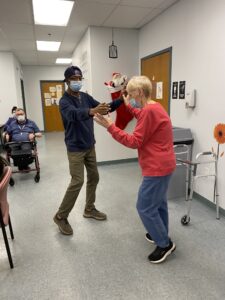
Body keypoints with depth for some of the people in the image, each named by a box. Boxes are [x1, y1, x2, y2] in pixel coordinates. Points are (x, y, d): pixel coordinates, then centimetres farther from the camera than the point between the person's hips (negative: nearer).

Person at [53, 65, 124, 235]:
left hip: (90, 146, 7)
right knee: (77, 182, -8)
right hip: (75, 148, -7)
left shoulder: (86, 97, 6)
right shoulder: (65, 101, -15)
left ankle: (89, 209, 31)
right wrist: (91, 111, -57)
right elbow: (74, 114, -37)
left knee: (94, 177, 13)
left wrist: (122, 99, -11)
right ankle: (61, 217, 10)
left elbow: (105, 108, 4)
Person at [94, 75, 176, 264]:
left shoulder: (149, 110, -22)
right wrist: (129, 107, 27)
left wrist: (110, 126, -22)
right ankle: (161, 234, 39)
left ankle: (165, 244, 16)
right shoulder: (154, 107, 9)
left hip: (157, 168, -11)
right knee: (158, 202, 22)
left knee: (145, 207, 1)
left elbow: (135, 142, -22)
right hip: (163, 165, 11)